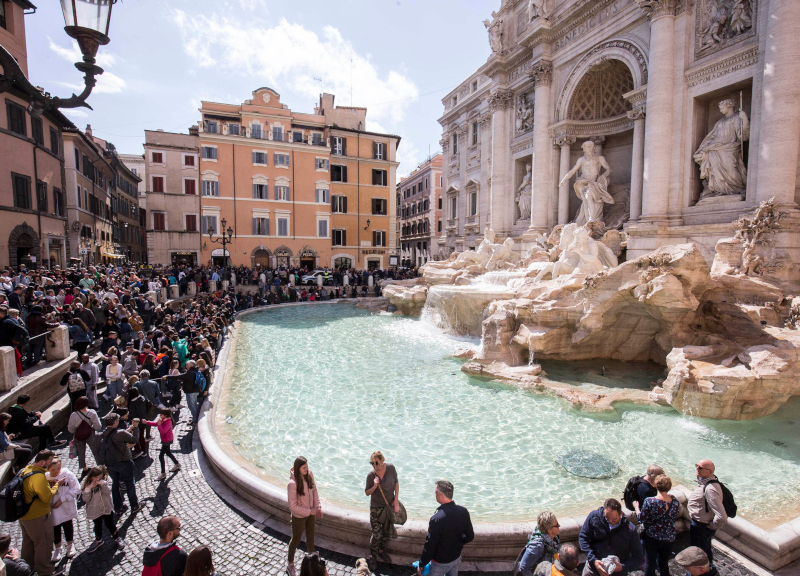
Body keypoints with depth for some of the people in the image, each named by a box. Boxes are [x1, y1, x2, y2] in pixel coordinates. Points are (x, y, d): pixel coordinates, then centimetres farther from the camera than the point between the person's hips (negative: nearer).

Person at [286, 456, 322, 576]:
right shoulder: (292, 484, -33)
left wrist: (317, 507, -5)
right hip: (299, 516, -5)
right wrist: (309, 512, -19)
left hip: (310, 512, 5)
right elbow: (293, 506, -26)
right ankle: (290, 564, 44)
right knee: (296, 539, 18)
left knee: (310, 537, 24)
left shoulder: (309, 474, -15)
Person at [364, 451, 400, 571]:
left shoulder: (390, 468, -17)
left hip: (390, 505, 3)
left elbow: (396, 483, -1)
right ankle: (373, 557, 29)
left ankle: (381, 550, 43)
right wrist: (374, 486, -30)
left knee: (387, 532, 17)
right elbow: (367, 493, -9)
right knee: (376, 534, 4)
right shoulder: (371, 475, -21)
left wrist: (396, 500, -4)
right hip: (376, 508, -3)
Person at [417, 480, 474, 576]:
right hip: (457, 557, 5)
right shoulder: (463, 511, -15)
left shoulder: (437, 519, -33)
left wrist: (421, 565, -9)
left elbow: (429, 546, -24)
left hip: (441, 563, -5)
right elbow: (470, 537, -2)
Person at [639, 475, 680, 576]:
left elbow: (642, 519, -15)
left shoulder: (649, 501, -25)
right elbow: (675, 516, 5)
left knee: (649, 563, 15)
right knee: (664, 563, 24)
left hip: (652, 537, -4)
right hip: (669, 538, 4)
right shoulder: (675, 502, -13)